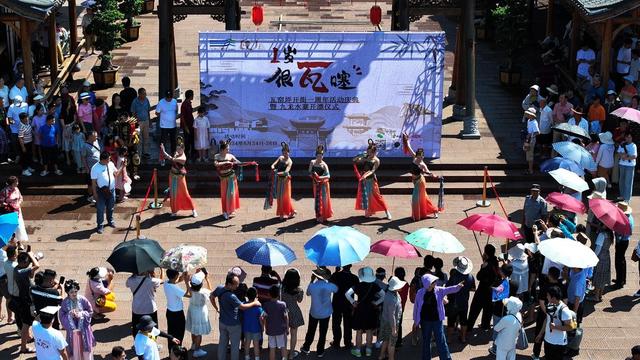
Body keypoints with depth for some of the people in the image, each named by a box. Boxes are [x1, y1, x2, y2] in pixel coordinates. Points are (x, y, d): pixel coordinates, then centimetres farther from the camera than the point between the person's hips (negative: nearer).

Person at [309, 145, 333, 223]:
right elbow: (310, 173, 3)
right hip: (316, 184, 4)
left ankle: (324, 216, 6)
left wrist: (320, 177, -33)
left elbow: (328, 176, -20)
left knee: (324, 199, -2)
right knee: (317, 199, 9)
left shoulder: (324, 165, -12)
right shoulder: (312, 162, 0)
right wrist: (313, 176, -17)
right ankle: (318, 216, 18)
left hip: (323, 183, -4)